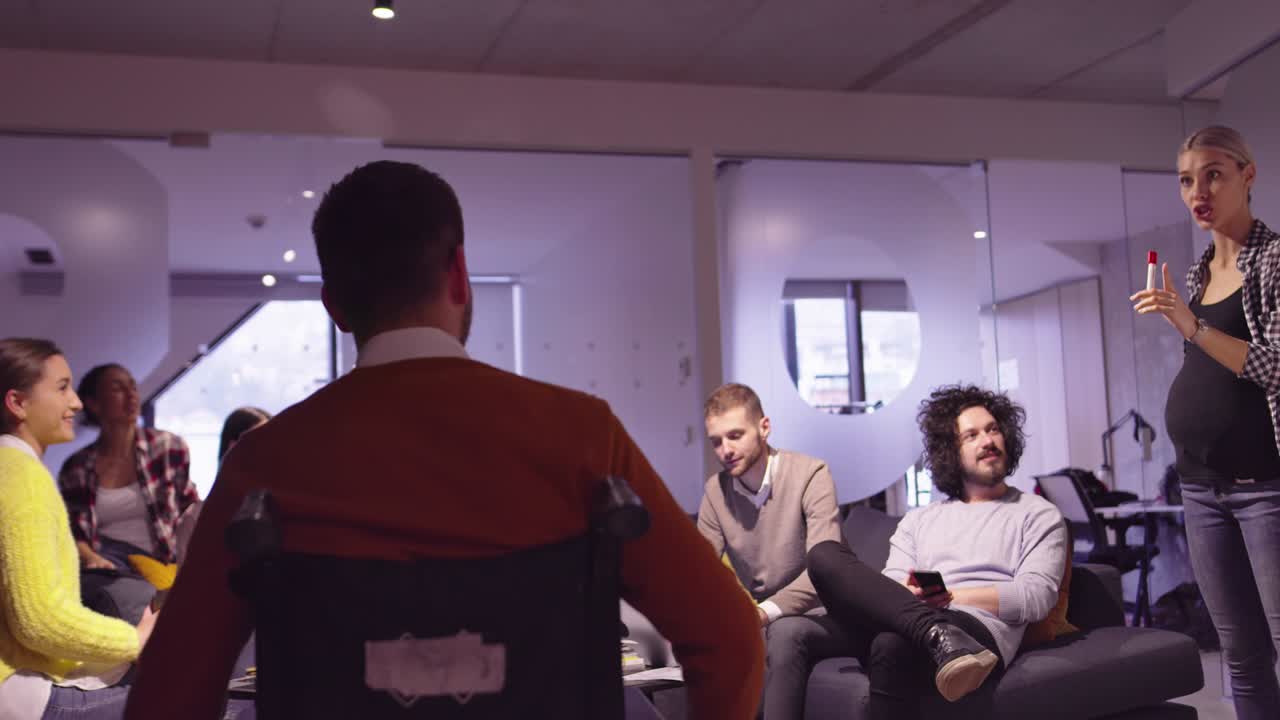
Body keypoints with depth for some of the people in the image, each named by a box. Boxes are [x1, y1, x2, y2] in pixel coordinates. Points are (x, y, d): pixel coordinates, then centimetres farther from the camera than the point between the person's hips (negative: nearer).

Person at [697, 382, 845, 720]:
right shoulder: (716, 490, 3)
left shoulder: (811, 474, -13)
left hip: (818, 614, -4)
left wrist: (766, 611, -39)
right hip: (757, 619, 4)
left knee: (784, 631, -37)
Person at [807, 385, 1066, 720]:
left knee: (893, 646, -41)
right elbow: (887, 589, 15)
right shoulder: (919, 519, 28)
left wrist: (951, 595, -7)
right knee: (825, 555, -23)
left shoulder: (1038, 515, 17)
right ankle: (939, 636, -39)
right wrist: (907, 596, -10)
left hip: (981, 632, -5)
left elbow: (1036, 597, 2)